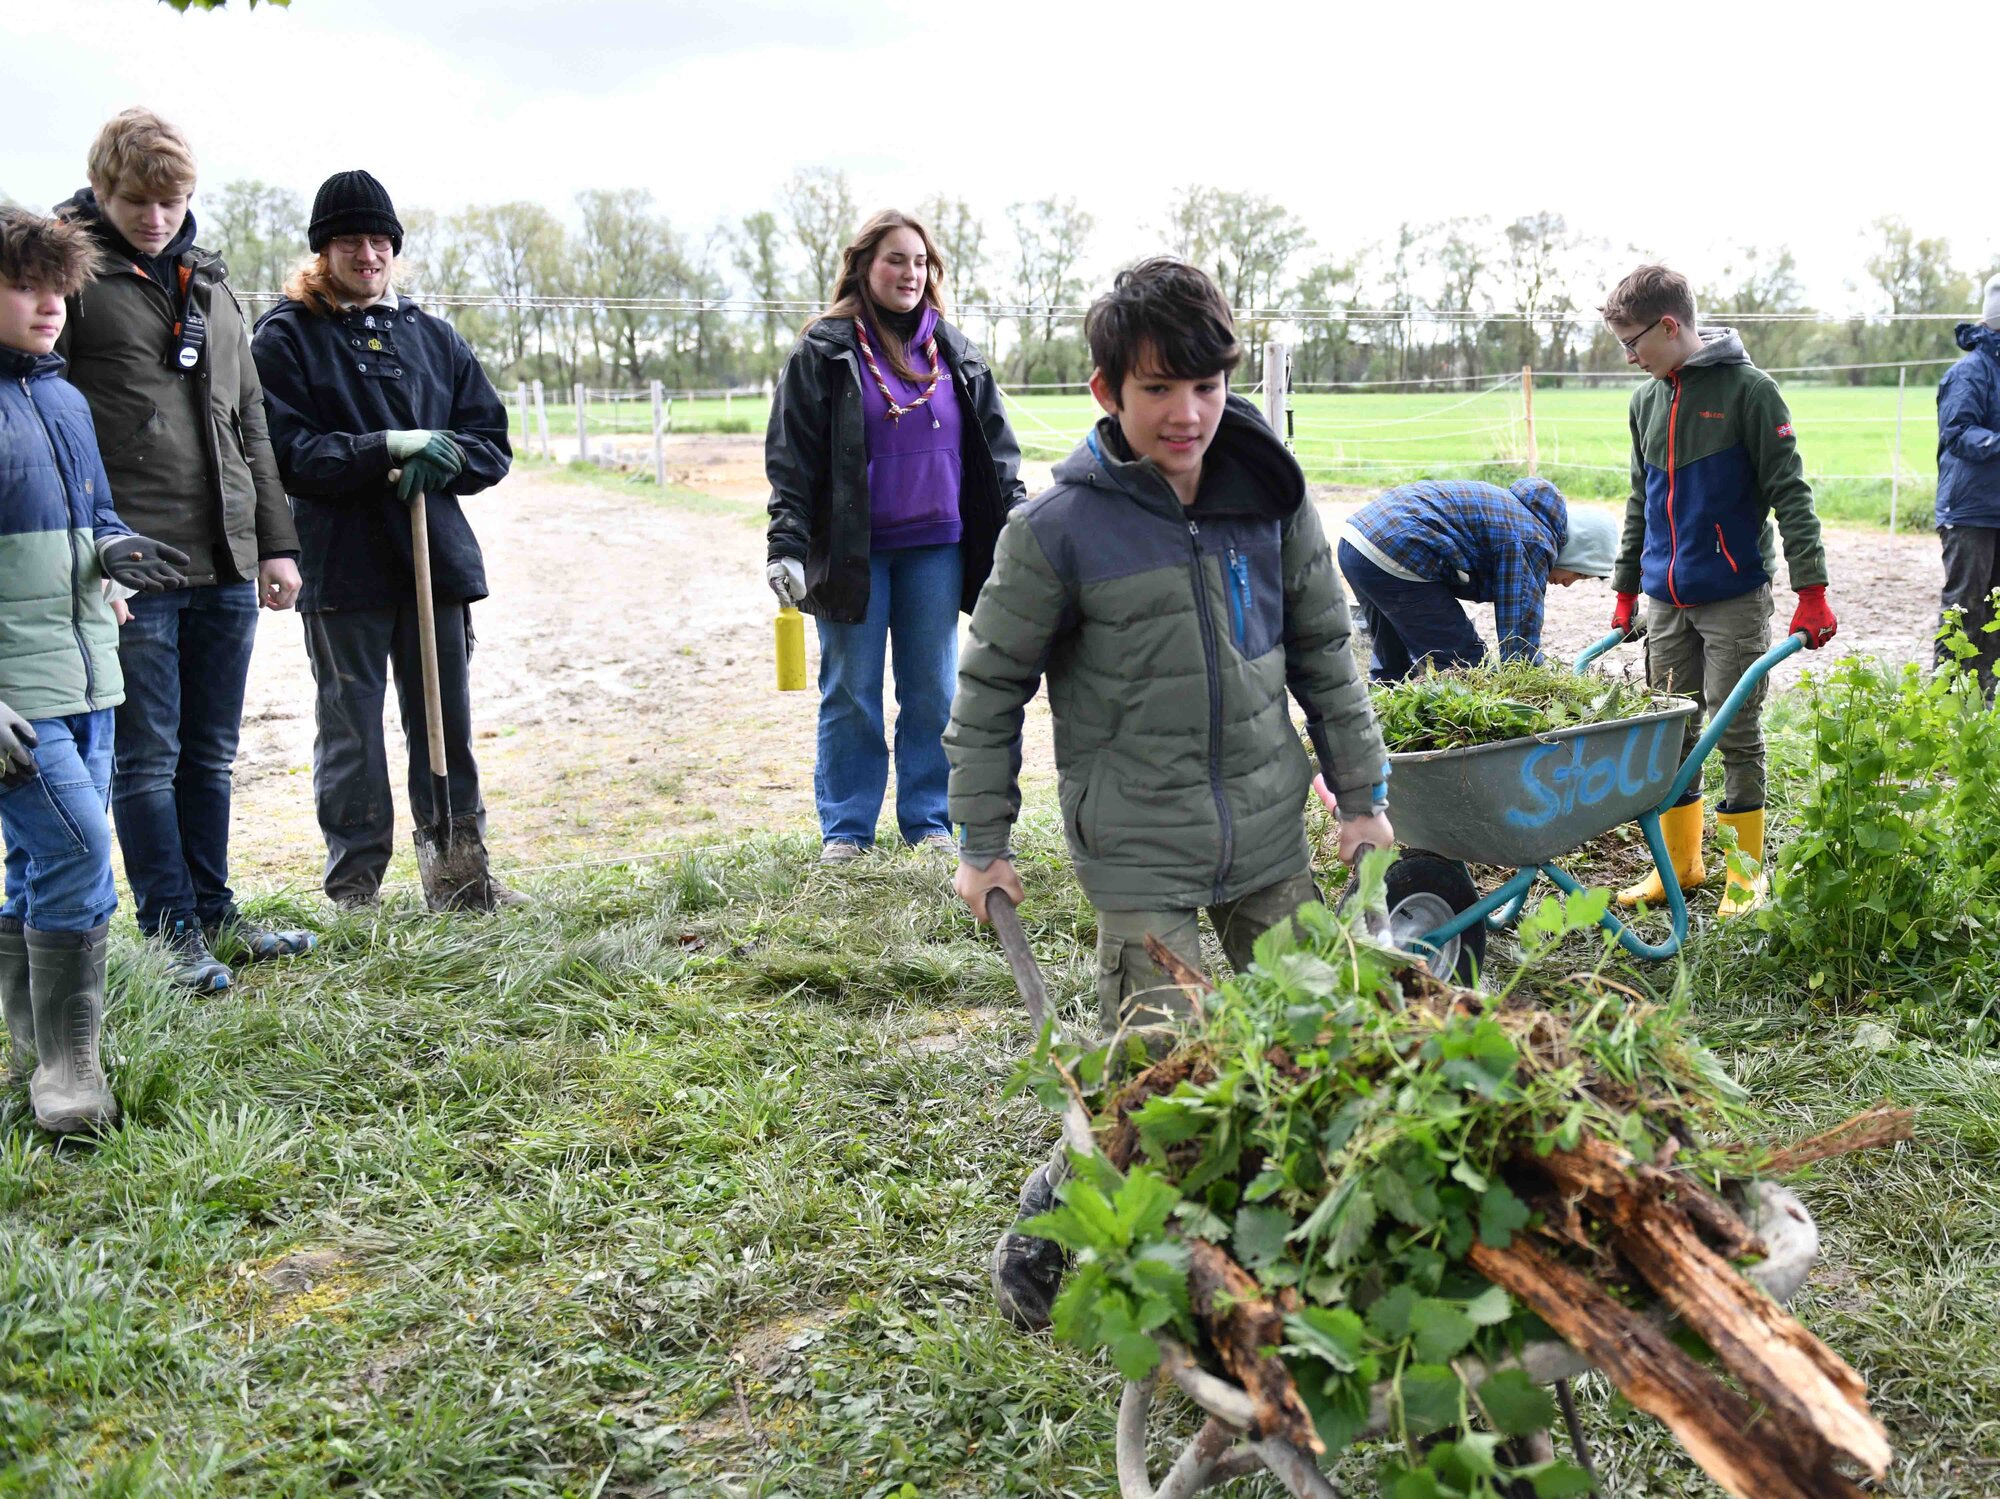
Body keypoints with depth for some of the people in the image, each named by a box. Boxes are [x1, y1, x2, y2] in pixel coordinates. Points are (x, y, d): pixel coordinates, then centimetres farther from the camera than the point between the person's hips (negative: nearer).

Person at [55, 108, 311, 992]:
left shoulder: (210, 282, 16)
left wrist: (275, 541, 15)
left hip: (226, 562, 6)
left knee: (211, 753, 13)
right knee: (146, 758, 1)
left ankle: (214, 913, 24)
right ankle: (173, 933, 11)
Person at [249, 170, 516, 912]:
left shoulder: (433, 335, 13)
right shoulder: (285, 337, 1)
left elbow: (493, 444, 10)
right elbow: (288, 453, -10)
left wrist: (446, 458, -11)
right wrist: (390, 448, -20)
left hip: (437, 560, 4)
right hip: (343, 566, -3)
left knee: (447, 725, 9)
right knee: (351, 735, 3)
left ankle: (458, 873, 21)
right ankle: (354, 891, 13)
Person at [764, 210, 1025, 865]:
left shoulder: (956, 354, 9)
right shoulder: (824, 351, -1)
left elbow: (997, 452, 11)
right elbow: (792, 458, -5)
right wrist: (787, 547, -13)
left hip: (936, 549, 3)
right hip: (852, 551, -3)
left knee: (933, 691, 8)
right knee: (850, 694, 5)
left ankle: (928, 820, 20)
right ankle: (845, 827, 16)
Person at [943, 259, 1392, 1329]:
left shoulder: (1270, 492, -1)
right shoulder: (1060, 528, -13)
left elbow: (1323, 651, 10)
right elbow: (990, 688, -2)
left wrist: (1361, 791, 11)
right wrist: (982, 843, 1)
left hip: (1271, 836, 5)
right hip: (1139, 855, -4)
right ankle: (1039, 1234, 20)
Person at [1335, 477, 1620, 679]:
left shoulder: (1516, 508, 22)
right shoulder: (1532, 543, -8)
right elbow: (1522, 638, -10)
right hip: (1394, 558, -11)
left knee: (1394, 668, 25)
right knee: (1463, 665, -3)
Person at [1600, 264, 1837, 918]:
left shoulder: (1747, 390, -8)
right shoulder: (1647, 399, 11)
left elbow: (1790, 492, -11)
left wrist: (1811, 588, -17)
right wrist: (1625, 589, 19)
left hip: (1734, 596, -6)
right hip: (1666, 599, 6)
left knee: (1737, 731, 0)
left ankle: (1745, 870, 12)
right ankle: (1680, 861, 22)